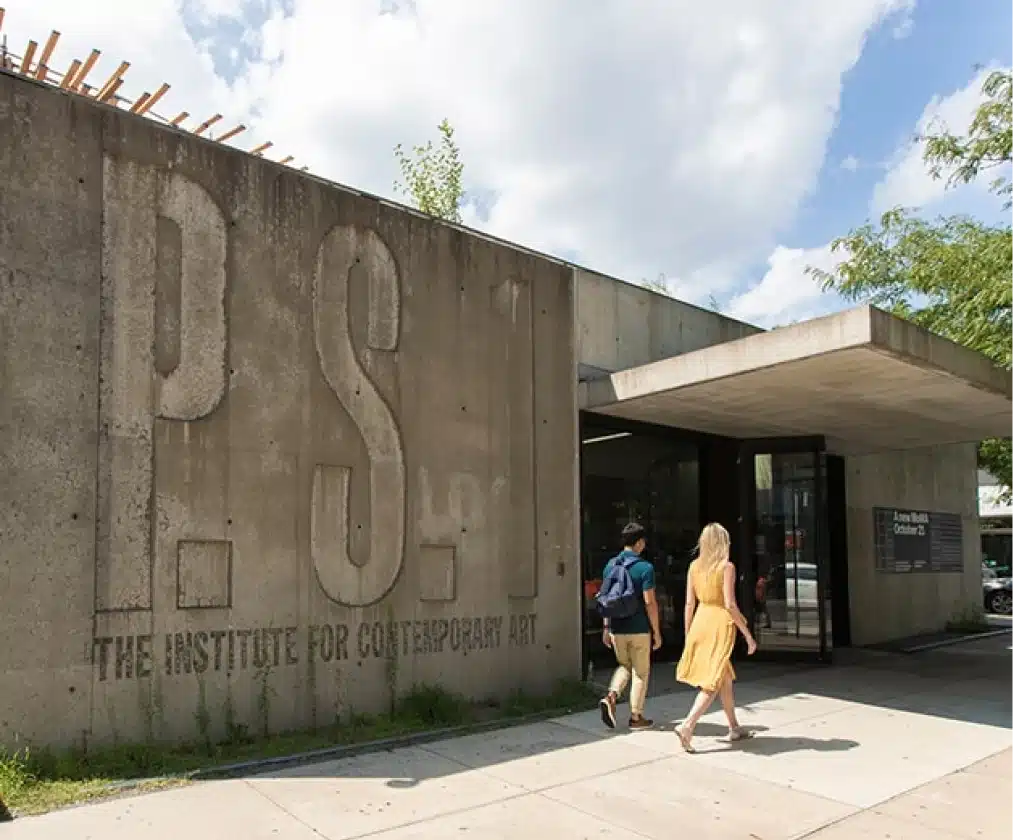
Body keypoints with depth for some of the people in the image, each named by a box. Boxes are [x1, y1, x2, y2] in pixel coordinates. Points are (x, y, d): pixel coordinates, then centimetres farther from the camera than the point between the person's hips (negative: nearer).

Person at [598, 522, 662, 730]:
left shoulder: (611, 565, 3)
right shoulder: (645, 568, -13)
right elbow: (649, 602, -15)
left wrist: (606, 627, 14)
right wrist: (657, 632, -6)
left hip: (617, 628, 5)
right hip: (639, 629, -5)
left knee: (624, 666, 22)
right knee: (641, 672, 10)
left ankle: (611, 696, -1)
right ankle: (636, 717, 15)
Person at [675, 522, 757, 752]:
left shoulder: (694, 566, 5)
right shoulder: (727, 566, -9)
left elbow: (689, 603, 5)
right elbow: (730, 604, -15)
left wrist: (688, 634, 12)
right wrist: (748, 634, -9)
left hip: (700, 621, 6)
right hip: (721, 623, -6)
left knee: (726, 678, 21)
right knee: (713, 682, -2)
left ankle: (734, 728, 31)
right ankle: (687, 726, -15)